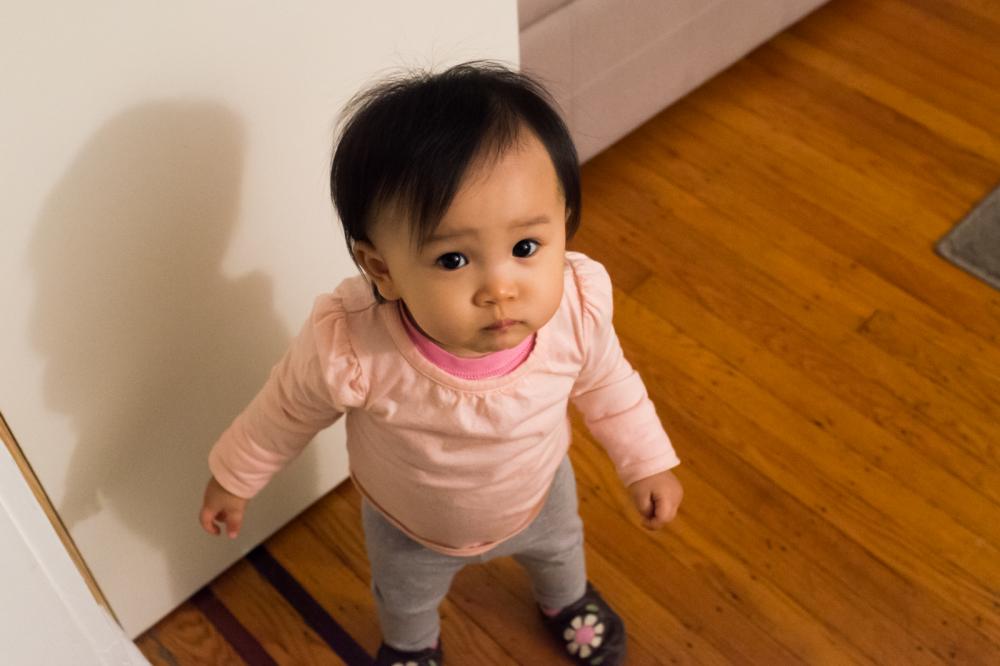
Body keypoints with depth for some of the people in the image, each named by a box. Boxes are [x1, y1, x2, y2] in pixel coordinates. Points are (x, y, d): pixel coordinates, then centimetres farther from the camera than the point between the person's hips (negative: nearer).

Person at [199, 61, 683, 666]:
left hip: (539, 494, 2)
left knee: (560, 549, 35)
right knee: (405, 598, 33)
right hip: (409, 526, -1)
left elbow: (605, 384, -14)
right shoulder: (349, 347, -45)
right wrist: (233, 478, -5)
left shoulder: (576, 310, -39)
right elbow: (287, 413, -21)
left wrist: (649, 462, 0)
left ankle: (567, 600, 73)